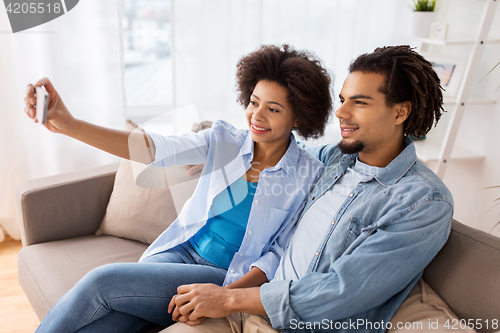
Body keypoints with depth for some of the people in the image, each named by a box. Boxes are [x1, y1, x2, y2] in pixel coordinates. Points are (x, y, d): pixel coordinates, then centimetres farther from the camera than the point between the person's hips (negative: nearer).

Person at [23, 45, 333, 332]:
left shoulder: (309, 175, -7)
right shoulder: (223, 140, -1)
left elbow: (279, 253, -6)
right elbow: (156, 148, -14)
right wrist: (69, 124, -27)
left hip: (229, 277, -2)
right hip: (181, 251, 3)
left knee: (103, 281, -22)